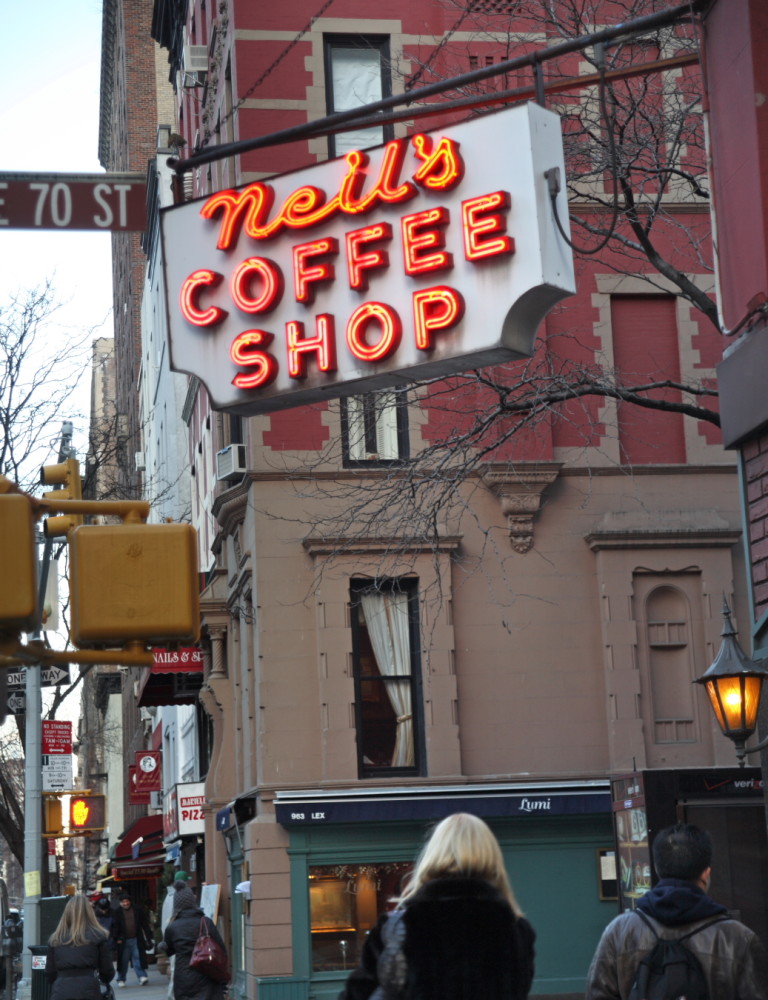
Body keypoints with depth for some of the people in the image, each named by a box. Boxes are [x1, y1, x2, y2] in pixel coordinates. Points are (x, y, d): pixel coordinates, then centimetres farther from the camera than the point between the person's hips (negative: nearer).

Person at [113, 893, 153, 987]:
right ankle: (121, 979, 15)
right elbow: (116, 926, 1)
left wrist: (149, 938, 2)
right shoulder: (117, 912, 0)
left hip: (137, 939, 0)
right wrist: (117, 939, -11)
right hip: (124, 941, 0)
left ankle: (142, 976, -8)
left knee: (138, 958, -6)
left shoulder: (137, 909, 2)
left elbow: (145, 925, 5)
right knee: (123, 960, 4)